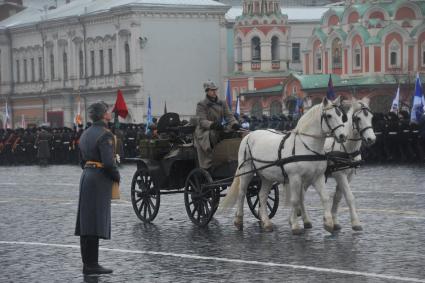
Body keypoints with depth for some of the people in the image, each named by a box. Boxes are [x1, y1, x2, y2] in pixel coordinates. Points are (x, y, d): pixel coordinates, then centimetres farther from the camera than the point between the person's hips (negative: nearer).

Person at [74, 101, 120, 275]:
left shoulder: (85, 134, 13)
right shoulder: (105, 134, -15)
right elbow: (108, 162, -21)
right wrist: (116, 177, -6)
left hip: (86, 177, 9)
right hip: (100, 181, -9)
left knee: (86, 222, 10)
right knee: (96, 223, -6)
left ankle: (88, 263, 16)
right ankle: (92, 265, -5)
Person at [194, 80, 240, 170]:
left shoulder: (222, 104, 14)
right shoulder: (201, 105, -3)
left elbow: (229, 116, 4)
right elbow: (201, 121, -15)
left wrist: (234, 124, -20)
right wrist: (212, 124, -36)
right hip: (204, 135, -4)